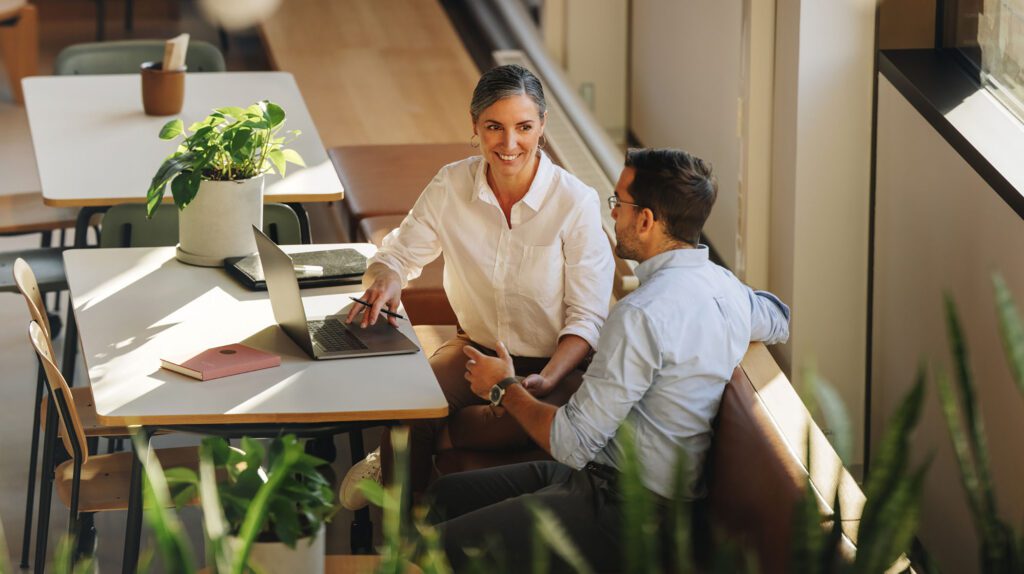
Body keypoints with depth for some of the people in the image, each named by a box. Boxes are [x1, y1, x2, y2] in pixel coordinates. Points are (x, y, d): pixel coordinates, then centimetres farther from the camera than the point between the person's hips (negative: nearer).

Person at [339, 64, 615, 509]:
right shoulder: (452, 185, -5)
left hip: (555, 362, -2)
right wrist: (385, 279, -19)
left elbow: (588, 318, -11)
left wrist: (546, 380, -29)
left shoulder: (577, 202, -15)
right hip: (477, 350, 2)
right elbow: (400, 253, 8)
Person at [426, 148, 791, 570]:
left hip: (624, 516, -10)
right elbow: (780, 321, 29)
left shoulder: (642, 314, -25)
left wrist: (504, 389, -4)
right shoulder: (723, 283, 3)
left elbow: (571, 443, -21)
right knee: (446, 493, 15)